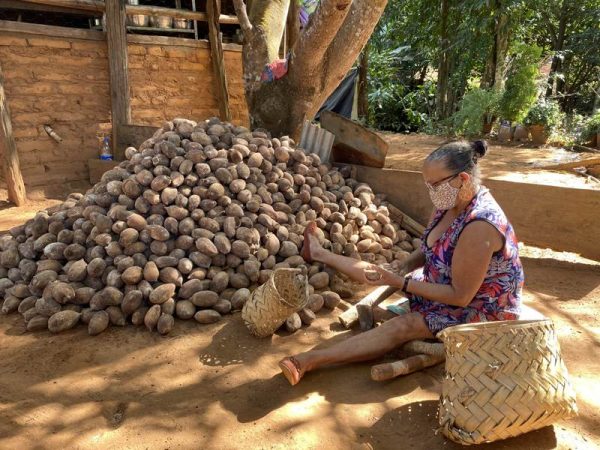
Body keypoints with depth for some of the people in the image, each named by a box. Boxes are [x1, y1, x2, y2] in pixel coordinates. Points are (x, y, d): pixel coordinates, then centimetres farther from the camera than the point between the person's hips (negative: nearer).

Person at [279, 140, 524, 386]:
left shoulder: (479, 227, -35)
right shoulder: (452, 201, -8)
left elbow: (460, 296, -30)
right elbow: (429, 250, 6)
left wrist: (400, 282, -28)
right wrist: (402, 269, -13)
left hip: (482, 310, -8)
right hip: (448, 284, 8)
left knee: (403, 326, -25)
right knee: (381, 273, 11)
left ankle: (312, 359, -25)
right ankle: (318, 253, 29)